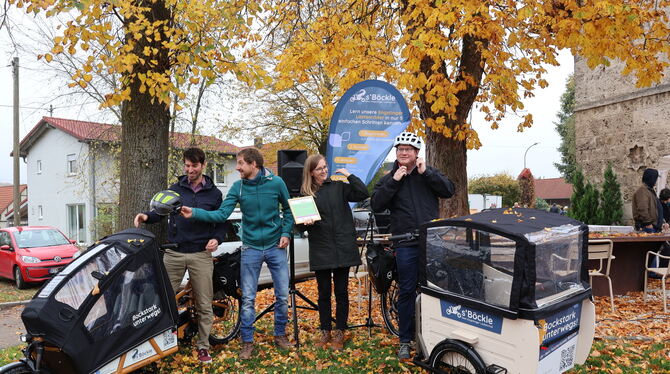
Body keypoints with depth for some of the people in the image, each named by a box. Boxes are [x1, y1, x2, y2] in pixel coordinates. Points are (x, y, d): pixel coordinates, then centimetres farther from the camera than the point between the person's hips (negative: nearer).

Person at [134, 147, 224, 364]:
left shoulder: (214, 193, 9)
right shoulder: (175, 189, 9)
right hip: (174, 253, 1)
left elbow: (221, 223, 12)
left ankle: (203, 346, 16)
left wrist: (217, 239, -7)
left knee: (204, 305, 3)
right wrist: (147, 216, -9)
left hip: (201, 255, 0)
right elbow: (161, 212, 12)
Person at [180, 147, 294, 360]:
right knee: (248, 299, 4)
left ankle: (280, 335, 26)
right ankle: (247, 342, 18)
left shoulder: (276, 183, -6)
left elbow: (288, 210, 5)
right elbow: (221, 214, -11)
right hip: (251, 249, 1)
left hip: (276, 247, -1)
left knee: (282, 295, 6)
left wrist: (286, 233, -6)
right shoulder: (237, 187, -2)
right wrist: (194, 213, -22)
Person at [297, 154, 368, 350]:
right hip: (320, 249, 0)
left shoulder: (338, 187, 5)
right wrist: (306, 223, -15)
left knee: (341, 291, 6)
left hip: (342, 248, 0)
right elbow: (300, 224, 7)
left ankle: (339, 333, 18)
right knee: (324, 292, 8)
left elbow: (363, 193, -6)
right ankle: (325, 331, 23)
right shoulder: (305, 193, 5)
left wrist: (349, 175, -7)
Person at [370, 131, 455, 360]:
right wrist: (394, 181, -13)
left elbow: (448, 190, -5)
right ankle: (405, 340, 15)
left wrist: (426, 173, -12)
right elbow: (376, 205, -6)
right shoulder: (389, 179, 8)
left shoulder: (429, 173, 9)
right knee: (406, 291, 3)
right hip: (406, 245, -1)